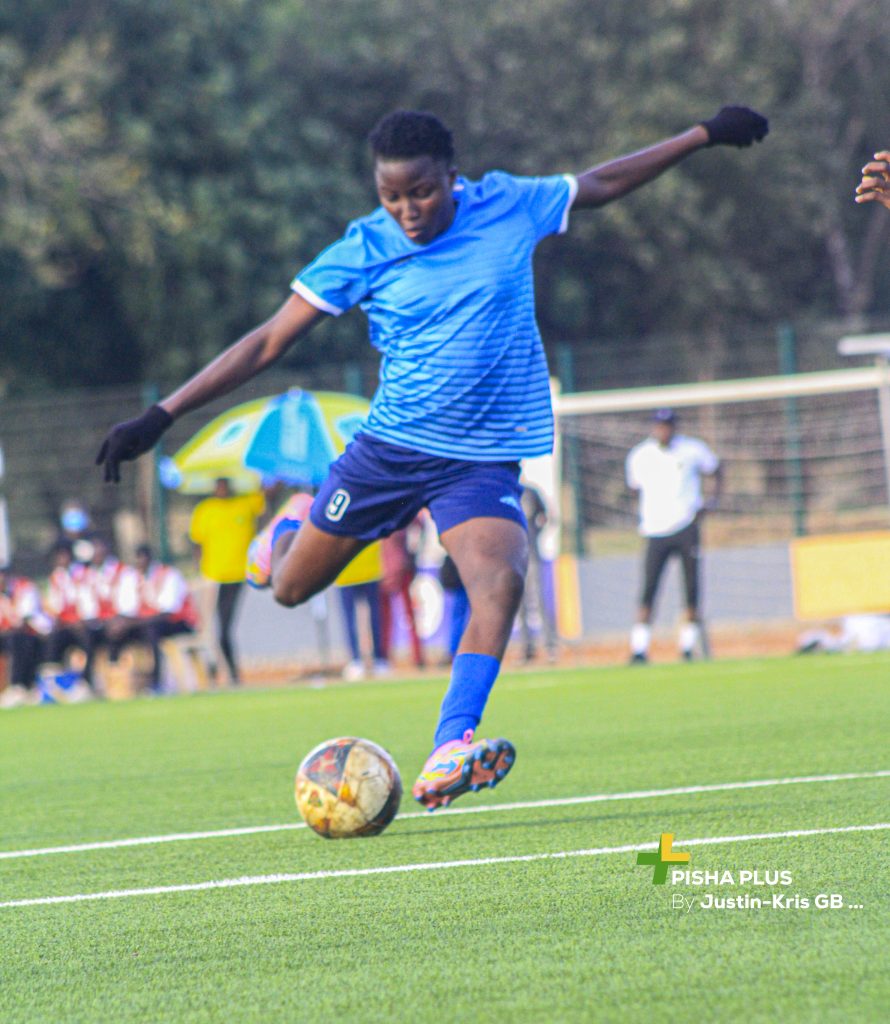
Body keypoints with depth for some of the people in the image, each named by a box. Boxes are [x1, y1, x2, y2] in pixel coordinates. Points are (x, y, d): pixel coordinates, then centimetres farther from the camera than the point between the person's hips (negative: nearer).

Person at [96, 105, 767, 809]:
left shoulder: (509, 207, -2)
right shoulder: (363, 251, -6)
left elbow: (600, 183, 16)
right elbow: (269, 342, -4)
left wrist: (706, 135, 20)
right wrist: (163, 416, -8)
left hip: (483, 458, 0)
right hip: (389, 449, 0)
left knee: (501, 580, -28)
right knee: (289, 588, 9)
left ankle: (448, 756, -33)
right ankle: (287, 536, 48)